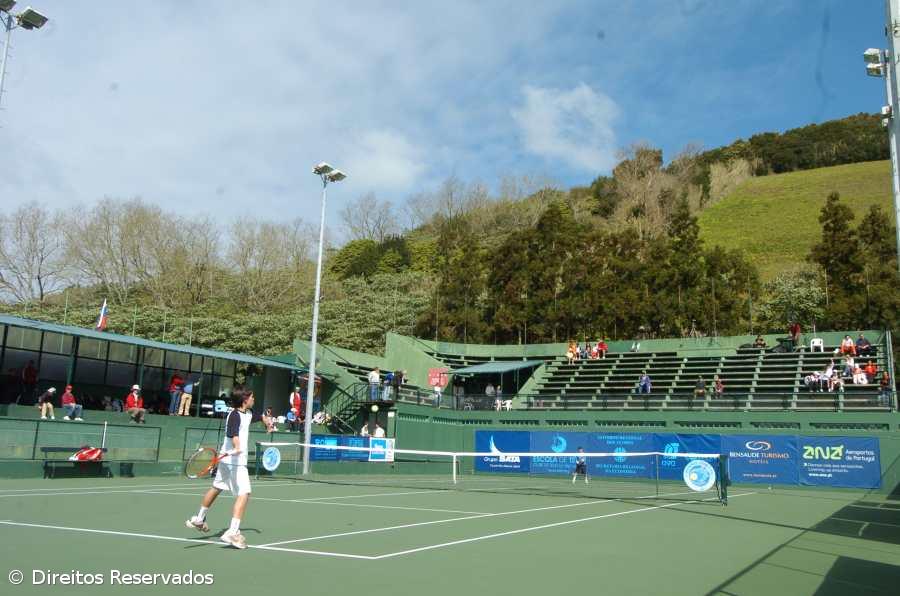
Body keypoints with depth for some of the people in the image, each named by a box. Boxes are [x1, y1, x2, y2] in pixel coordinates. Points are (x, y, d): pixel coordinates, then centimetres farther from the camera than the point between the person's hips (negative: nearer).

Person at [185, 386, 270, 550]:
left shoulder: (248, 413, 7)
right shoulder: (235, 415, -21)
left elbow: (259, 417, 31)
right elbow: (233, 433, -41)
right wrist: (236, 448, -55)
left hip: (227, 459, 10)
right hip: (235, 461, -10)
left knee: (216, 488, 25)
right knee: (244, 494, -16)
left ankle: (198, 519, 44)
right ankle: (233, 532, -21)